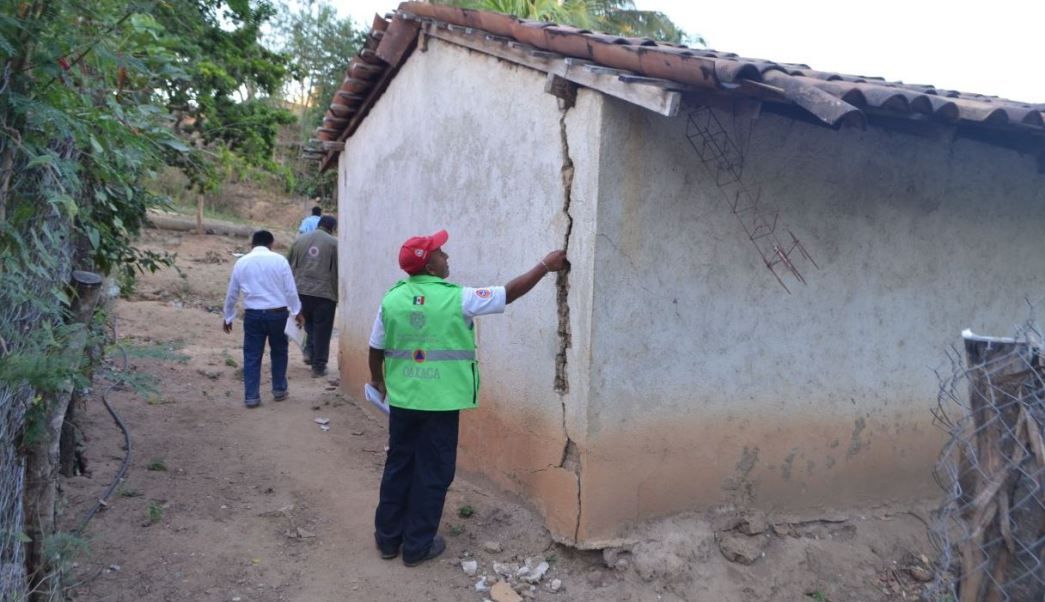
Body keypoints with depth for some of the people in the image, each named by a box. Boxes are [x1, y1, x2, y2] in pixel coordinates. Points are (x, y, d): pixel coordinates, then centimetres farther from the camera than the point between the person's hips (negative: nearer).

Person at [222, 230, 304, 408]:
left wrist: (228, 317, 21)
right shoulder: (279, 260, -2)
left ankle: (251, 396, 8)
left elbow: (232, 293, 11)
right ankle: (279, 390, 25)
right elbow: (290, 290, -4)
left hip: (253, 314, 1)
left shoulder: (242, 262, 5)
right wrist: (297, 312, 4)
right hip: (278, 313, -1)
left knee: (252, 355, 8)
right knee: (279, 351, 17)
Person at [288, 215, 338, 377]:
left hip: (301, 292, 4)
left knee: (309, 325, 27)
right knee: (322, 331, 5)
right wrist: (337, 296, 6)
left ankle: (309, 351, 13)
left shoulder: (300, 240, 9)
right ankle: (318, 366, 9)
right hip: (324, 294, -4)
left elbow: (291, 267, 14)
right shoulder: (334, 243, -4)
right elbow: (338, 272, -3)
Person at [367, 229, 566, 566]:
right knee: (432, 473, 9)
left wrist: (377, 379, 25)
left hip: (402, 399, 4)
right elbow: (510, 293, -8)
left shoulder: (392, 299, -2)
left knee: (398, 466, 16)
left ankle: (388, 539, 28)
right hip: (441, 401, -4)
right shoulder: (456, 298, -14)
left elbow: (376, 348, 6)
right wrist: (545, 266, 3)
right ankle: (418, 545, 18)